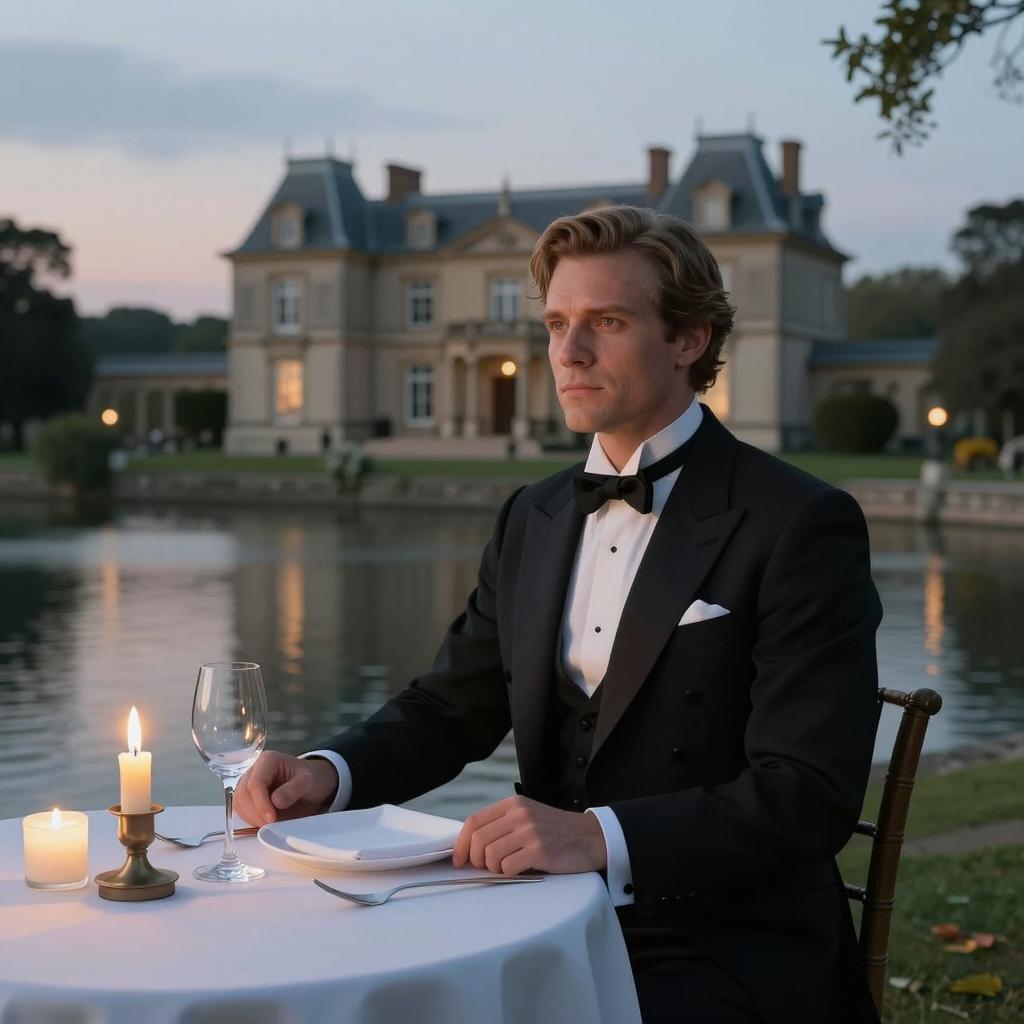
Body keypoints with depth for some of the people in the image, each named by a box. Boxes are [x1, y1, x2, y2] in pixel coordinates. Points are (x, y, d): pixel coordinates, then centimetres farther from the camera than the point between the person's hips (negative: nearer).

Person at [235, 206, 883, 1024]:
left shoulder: (801, 525, -11)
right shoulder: (532, 520, 12)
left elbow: (810, 795, -18)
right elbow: (450, 707, 16)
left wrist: (600, 836, -31)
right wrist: (329, 773, -5)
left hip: (728, 948, -5)